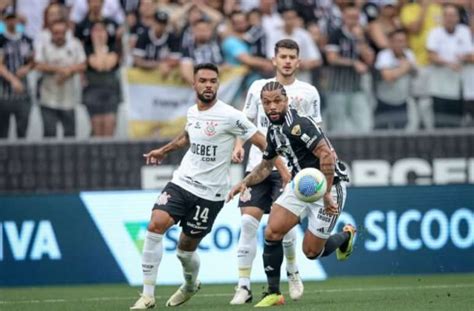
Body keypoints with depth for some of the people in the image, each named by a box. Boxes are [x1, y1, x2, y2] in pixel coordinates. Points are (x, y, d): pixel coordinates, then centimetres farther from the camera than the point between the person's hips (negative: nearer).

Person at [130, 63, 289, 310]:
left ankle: (190, 285, 40)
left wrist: (284, 171, -19)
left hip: (209, 194, -5)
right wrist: (164, 150, 41)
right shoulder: (192, 112, 6)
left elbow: (262, 142, -11)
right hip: (181, 182, 5)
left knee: (185, 249, 3)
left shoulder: (229, 116, -13)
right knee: (155, 225, -18)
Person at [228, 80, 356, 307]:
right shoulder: (274, 130, 5)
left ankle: (346, 236, 31)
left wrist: (326, 194, -28)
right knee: (272, 232, -10)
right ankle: (273, 293, 1)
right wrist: (245, 182, 4)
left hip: (329, 185, -7)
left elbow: (327, 156, -29)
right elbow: (266, 165, 20)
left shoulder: (298, 124, -24)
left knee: (311, 251, -1)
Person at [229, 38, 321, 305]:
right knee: (249, 222, -7)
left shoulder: (308, 92, 5)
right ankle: (244, 286, -3)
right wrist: (239, 144, -1)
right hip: (258, 163, 2)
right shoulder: (259, 87, 9)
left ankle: (293, 272, 13)